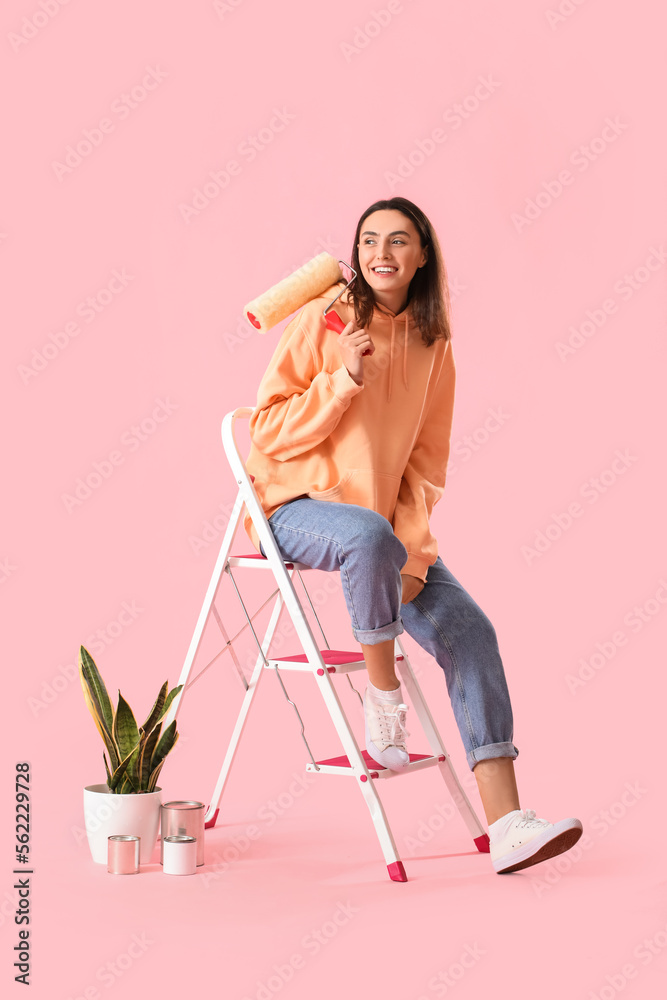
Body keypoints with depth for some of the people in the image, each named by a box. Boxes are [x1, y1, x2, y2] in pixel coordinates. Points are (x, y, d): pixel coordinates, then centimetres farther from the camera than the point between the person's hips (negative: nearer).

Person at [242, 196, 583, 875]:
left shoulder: (433, 345, 8)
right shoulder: (322, 322, -5)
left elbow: (427, 460, 8)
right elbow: (270, 432, -7)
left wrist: (411, 552, -6)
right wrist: (343, 379, -21)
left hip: (384, 521, 5)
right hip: (296, 507, -5)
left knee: (469, 630, -13)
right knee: (371, 538, -40)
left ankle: (506, 825, -13)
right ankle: (381, 693, -17)